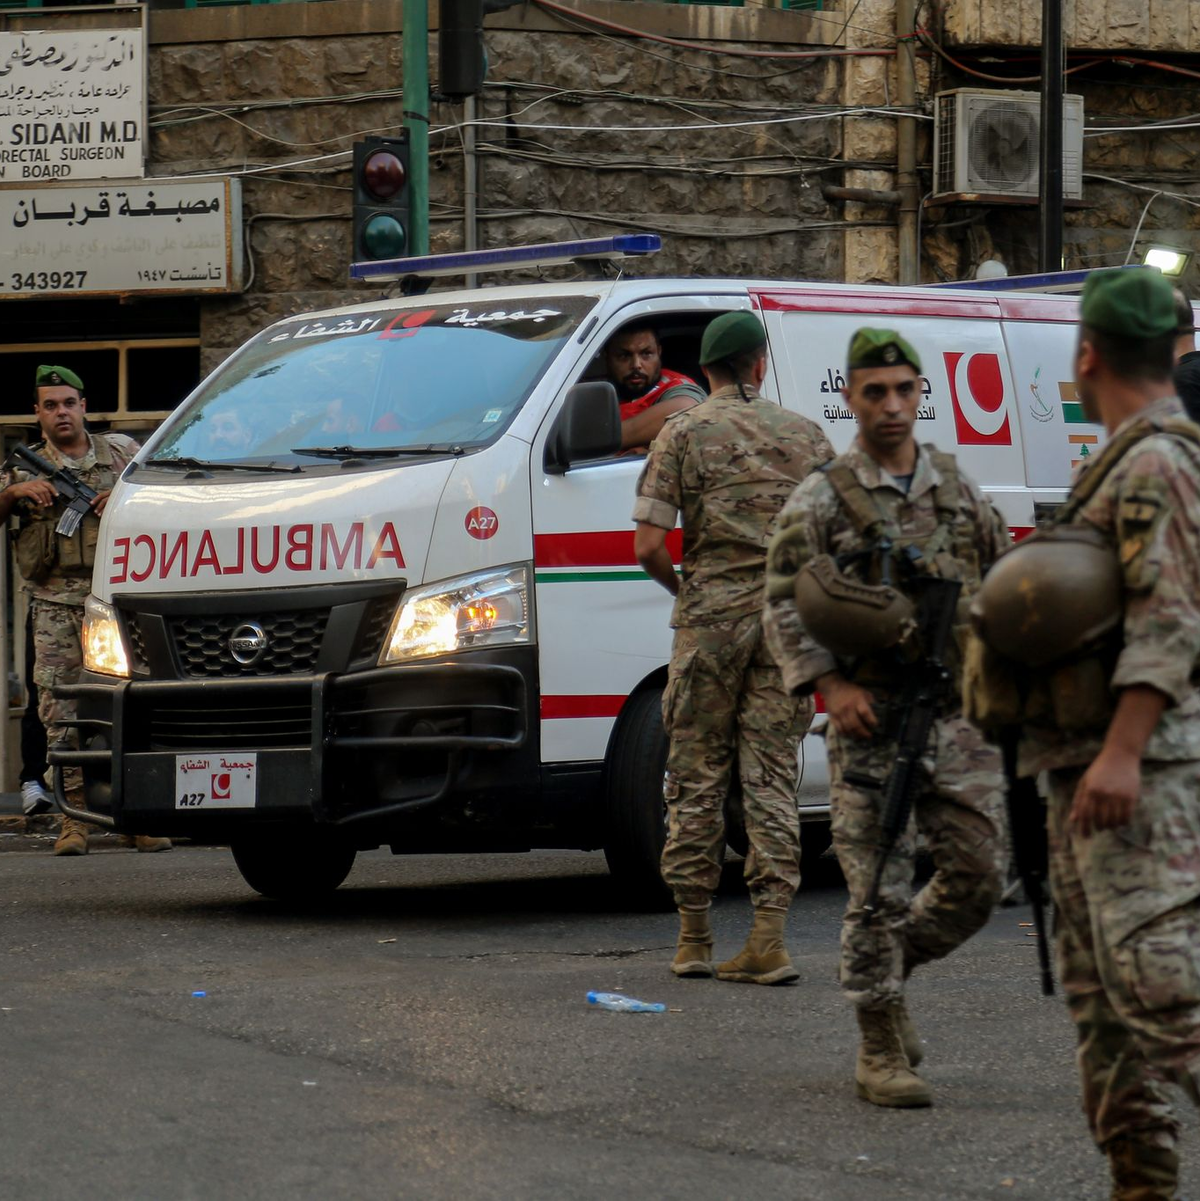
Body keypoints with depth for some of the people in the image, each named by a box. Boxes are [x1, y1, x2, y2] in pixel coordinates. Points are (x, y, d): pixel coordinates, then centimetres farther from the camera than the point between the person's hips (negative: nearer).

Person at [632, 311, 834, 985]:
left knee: (697, 775, 7)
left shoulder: (684, 434, 0)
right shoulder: (805, 434, 7)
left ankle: (694, 936, 10)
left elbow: (648, 547, -7)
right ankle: (769, 936, -5)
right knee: (772, 777, 4)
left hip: (711, 617, -2)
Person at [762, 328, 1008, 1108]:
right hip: (873, 721, -4)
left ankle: (888, 969, 28)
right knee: (880, 889, -4)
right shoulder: (822, 502, -1)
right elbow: (783, 608, -1)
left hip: (959, 714, 4)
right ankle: (881, 1051, 5)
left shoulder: (960, 492, 11)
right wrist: (830, 686, -13)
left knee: (977, 877, 3)